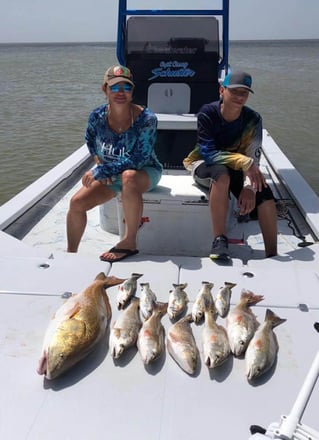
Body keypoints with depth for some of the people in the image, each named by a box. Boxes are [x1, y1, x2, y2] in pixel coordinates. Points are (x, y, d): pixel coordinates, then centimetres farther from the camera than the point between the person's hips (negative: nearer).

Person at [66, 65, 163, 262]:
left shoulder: (146, 118, -24)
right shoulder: (97, 116, -10)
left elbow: (137, 160, -29)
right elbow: (92, 145, 11)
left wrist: (99, 172, -27)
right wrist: (103, 168, -7)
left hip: (145, 172, -4)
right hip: (110, 175, 5)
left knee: (129, 176, -40)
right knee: (77, 202, -11)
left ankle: (129, 242, -27)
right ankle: (71, 253, 11)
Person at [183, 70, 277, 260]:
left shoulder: (253, 119, -9)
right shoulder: (208, 113, -18)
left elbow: (253, 158, -15)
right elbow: (208, 153, -25)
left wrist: (249, 187, -32)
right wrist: (244, 162, -36)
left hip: (237, 168, 3)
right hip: (204, 164, -3)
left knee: (265, 194, -22)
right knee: (222, 174, -39)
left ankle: (272, 254, -14)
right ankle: (220, 240, -33)